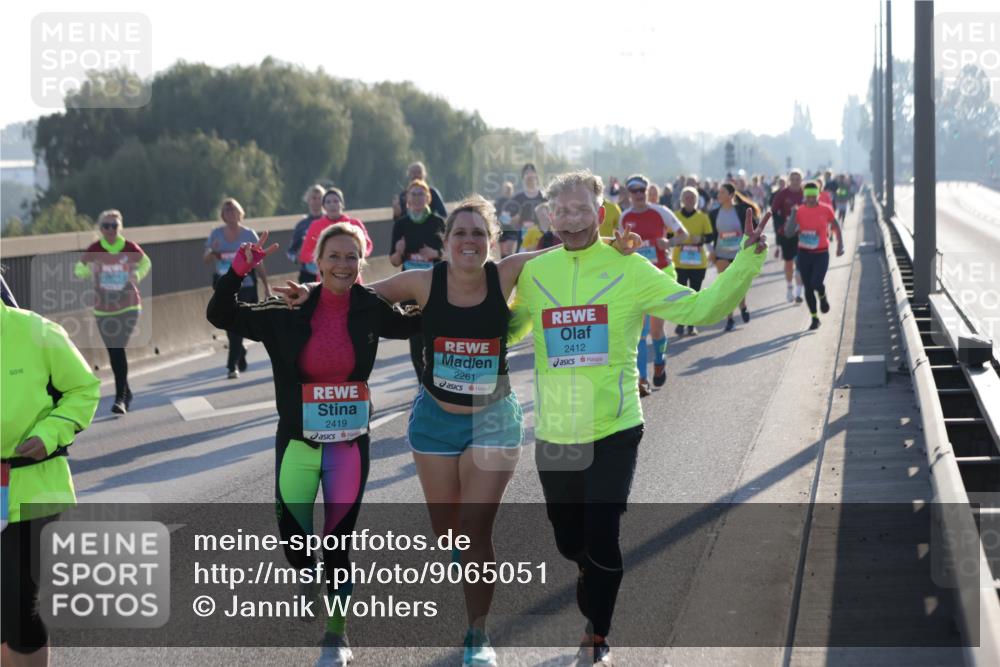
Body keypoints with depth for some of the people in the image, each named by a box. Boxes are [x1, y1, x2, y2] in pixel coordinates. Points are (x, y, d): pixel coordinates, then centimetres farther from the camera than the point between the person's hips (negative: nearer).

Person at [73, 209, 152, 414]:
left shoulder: (130, 248, -6)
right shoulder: (94, 250, -5)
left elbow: (146, 263, 12)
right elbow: (79, 268, 6)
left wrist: (137, 275, -9)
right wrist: (85, 273, -18)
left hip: (129, 307, -2)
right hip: (103, 309, 2)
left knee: (119, 349, -16)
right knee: (113, 352, 8)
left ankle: (121, 398, -15)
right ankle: (126, 393, 28)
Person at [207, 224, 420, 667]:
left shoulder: (371, 311, -4)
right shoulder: (291, 315, -5)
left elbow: (419, 324, 11)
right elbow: (221, 315, -3)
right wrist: (239, 270, -18)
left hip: (350, 445, 0)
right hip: (298, 443, 0)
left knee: (339, 540, 4)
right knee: (291, 532, 2)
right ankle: (308, 579, 39)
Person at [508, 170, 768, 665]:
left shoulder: (630, 270, -6)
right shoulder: (533, 273, 1)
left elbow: (698, 309, -9)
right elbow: (507, 329, 18)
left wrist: (747, 261, -18)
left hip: (613, 432, -3)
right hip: (554, 434, 3)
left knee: (602, 541, -3)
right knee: (569, 540, 16)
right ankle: (593, 580, 51)